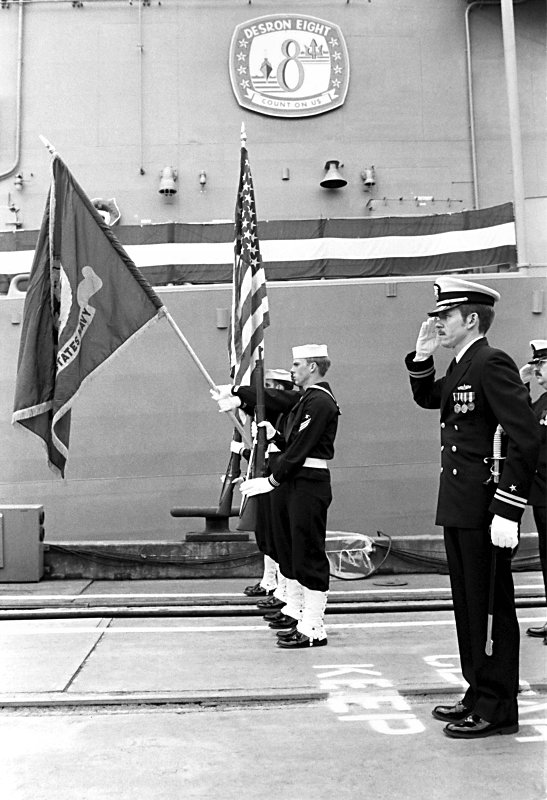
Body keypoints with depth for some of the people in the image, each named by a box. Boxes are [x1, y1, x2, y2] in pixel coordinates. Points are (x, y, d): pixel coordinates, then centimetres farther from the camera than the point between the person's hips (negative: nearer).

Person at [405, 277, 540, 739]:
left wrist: (507, 511, -24)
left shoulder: (492, 364, -15)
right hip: (460, 509, 10)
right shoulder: (461, 368, 13)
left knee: (491, 608, 2)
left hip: (484, 511, -9)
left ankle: (497, 709, 15)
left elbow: (525, 438, -21)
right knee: (469, 607, 17)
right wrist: (422, 357, 12)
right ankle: (479, 694, 31)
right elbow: (427, 398, 30)